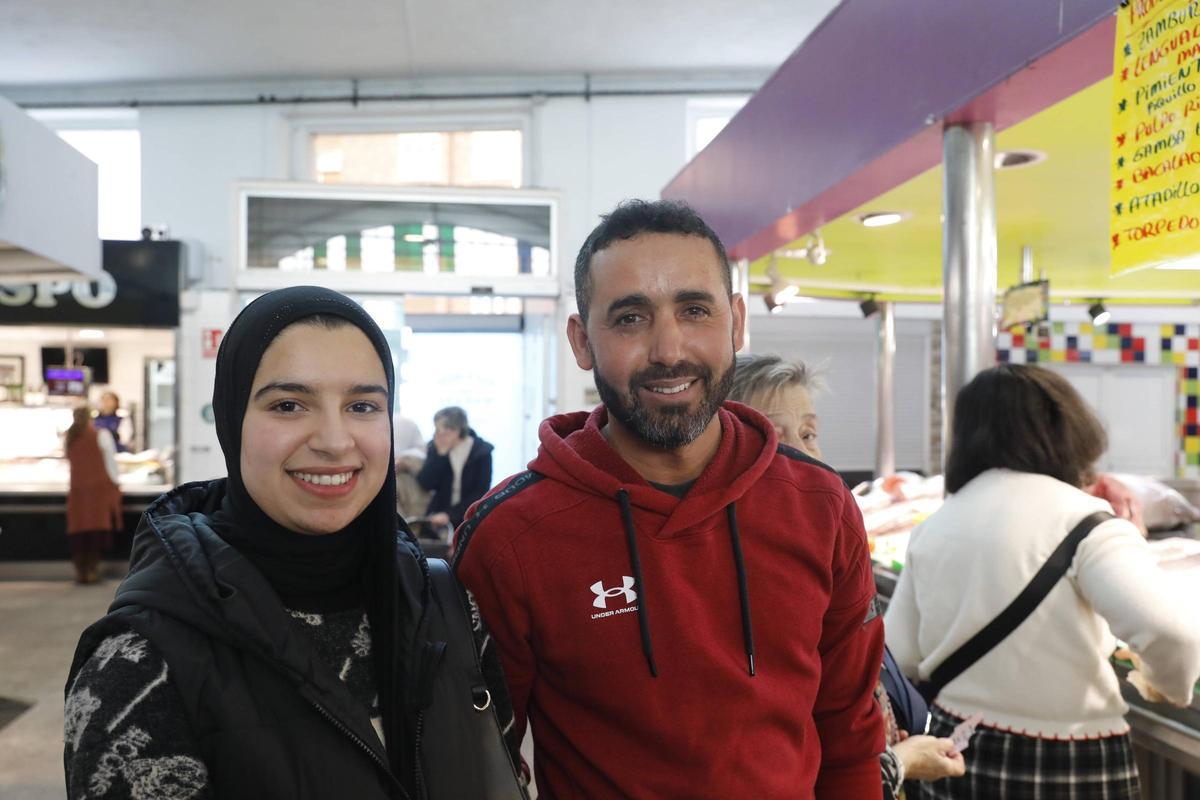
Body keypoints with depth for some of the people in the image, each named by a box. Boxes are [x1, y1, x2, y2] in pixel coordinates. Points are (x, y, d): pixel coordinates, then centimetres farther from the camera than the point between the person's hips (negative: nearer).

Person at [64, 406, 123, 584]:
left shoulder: (67, 439, 8)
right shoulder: (102, 436, -3)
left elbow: (71, 463, 12)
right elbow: (111, 464, -2)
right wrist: (115, 486, 7)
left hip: (77, 489, 3)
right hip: (100, 488, -3)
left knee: (78, 532, 7)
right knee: (97, 528, -1)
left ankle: (79, 571, 8)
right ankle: (92, 569, -4)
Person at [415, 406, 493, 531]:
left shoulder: (482, 452, -8)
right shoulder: (435, 447, 1)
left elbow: (480, 493, -11)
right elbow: (425, 484, -9)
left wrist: (450, 515, -18)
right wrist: (440, 454, -17)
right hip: (438, 517, 3)